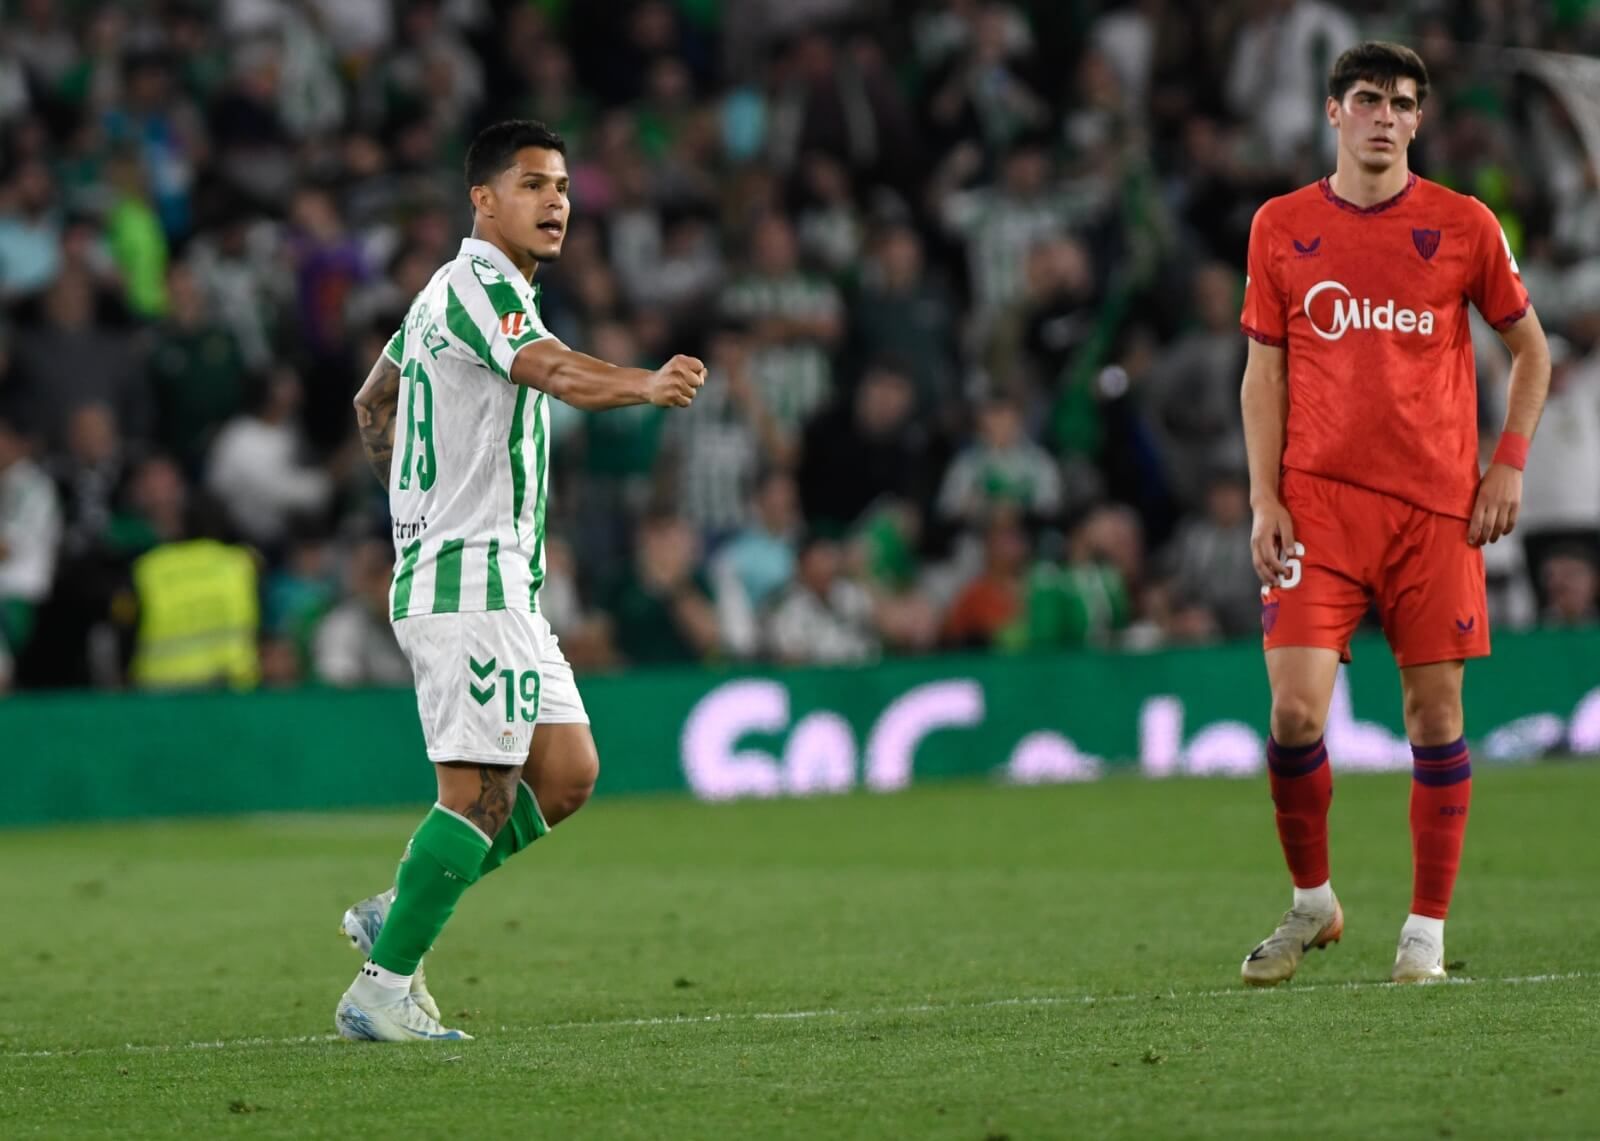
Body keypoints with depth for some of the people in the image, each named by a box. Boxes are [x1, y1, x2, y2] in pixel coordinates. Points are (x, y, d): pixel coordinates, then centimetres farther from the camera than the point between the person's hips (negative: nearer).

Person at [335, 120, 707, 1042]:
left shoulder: (451, 292, 18)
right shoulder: (474, 286, -13)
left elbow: (374, 402, 31)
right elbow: (554, 371, -34)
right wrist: (646, 384, -51)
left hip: (506, 584, 10)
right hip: (467, 578, -10)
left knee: (567, 774, 7)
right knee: (480, 790, -11)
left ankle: (395, 915, 15)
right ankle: (383, 990, -6)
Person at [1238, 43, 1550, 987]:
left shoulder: (1463, 226, 4)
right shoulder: (1282, 228, 6)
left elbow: (1530, 349, 12)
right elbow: (1264, 373, 10)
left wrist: (1510, 464, 1)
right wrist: (1264, 500, 0)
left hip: (1438, 507, 0)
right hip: (1318, 501, 0)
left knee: (1435, 712, 0)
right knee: (1295, 707, -10)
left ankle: (1427, 933, 10)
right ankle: (1311, 902, 11)